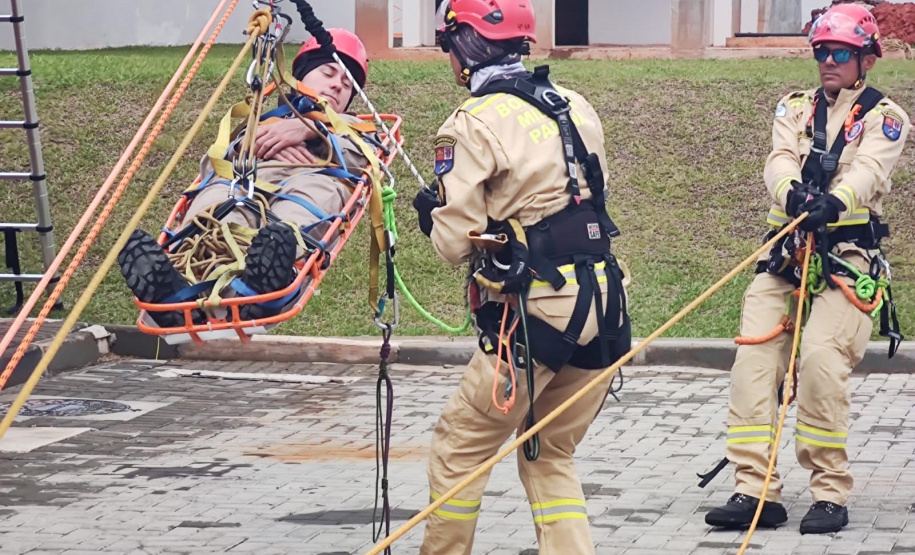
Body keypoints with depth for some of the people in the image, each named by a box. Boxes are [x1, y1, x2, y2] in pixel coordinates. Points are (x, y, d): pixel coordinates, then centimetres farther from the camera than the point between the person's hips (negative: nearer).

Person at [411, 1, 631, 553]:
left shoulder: (474, 124, -11)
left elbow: (455, 242, -10)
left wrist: (433, 211, 11)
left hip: (537, 312, -7)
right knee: (552, 454, 18)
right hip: (603, 301, 7)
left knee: (460, 445, 9)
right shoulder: (577, 107, 10)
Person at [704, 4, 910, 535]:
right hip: (785, 251, 4)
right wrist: (793, 193, -28)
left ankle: (831, 494, -13)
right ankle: (756, 492, -7)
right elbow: (780, 161, -3)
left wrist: (835, 202, -37)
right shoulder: (794, 108, 16)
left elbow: (869, 170, -15)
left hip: (847, 255, -4)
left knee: (820, 358, -23)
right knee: (753, 360, -10)